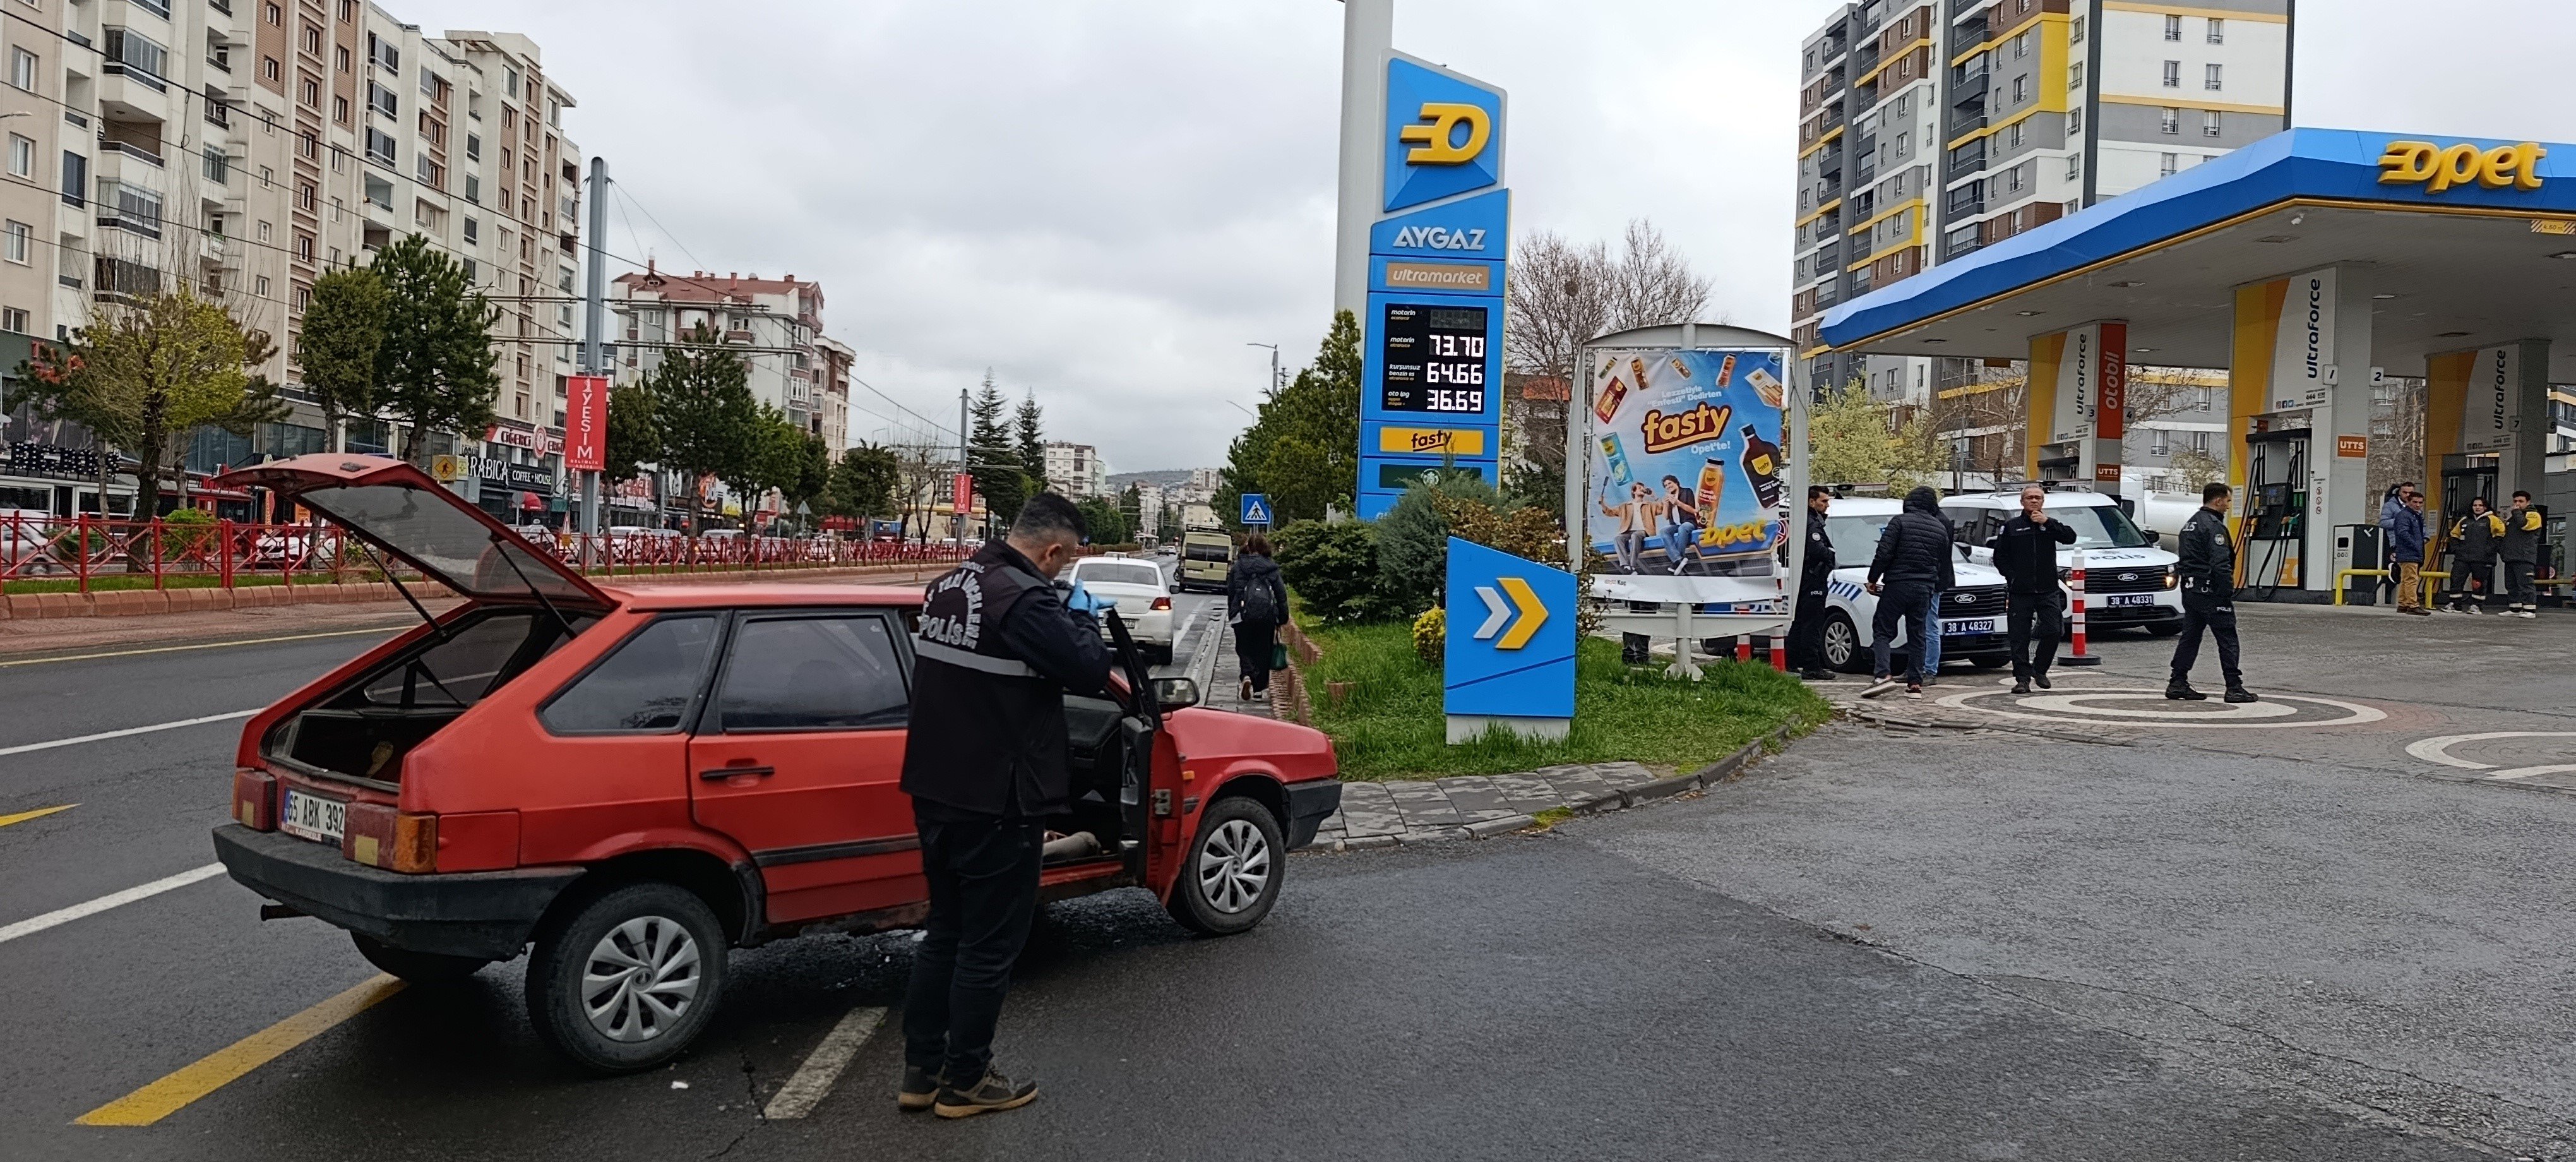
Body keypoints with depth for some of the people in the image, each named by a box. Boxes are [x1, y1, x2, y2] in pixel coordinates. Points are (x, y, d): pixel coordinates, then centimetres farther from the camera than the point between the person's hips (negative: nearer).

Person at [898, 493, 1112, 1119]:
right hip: (997, 804, -9)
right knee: (989, 946, 5)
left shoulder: (949, 586, 8)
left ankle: (921, 1070, 26)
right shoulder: (1023, 599, -21)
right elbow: (1089, 670, -21)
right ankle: (965, 1081, 16)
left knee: (945, 932, 19)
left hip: (937, 792, 9)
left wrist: (1081, 658, 15)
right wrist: (1081, 621, -1)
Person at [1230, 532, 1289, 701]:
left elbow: (1230, 591, 8)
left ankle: (1248, 676, -20)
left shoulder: (1238, 566, 2)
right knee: (1263, 650, 11)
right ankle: (1262, 687, 15)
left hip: (1243, 615, 0)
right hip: (1266, 615, 0)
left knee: (1245, 649, 7)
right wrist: (1283, 617, 9)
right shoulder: (1271, 567, 0)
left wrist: (1231, 613, 18)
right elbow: (1281, 593, 2)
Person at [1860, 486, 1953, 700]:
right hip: (1926, 588, 5)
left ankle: (1882, 675, -18)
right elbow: (1942, 563, 14)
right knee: (1917, 635, 10)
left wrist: (1873, 579, -3)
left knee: (1882, 630, -1)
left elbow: (1884, 554, -12)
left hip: (1898, 585, -5)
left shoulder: (1900, 521, -5)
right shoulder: (1941, 528, 12)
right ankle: (1915, 682, 7)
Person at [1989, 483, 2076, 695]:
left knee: (2052, 632, -6)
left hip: (2047, 590, 1)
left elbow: (2070, 537, -7)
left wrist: (2047, 523, -14)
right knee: (2020, 638, -2)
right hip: (2019, 592, -1)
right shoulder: (2011, 527, 7)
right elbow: (1999, 556, 7)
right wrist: (2011, 576, -5)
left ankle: (2039, 669, 15)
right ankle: (2022, 678, 4)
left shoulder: (2051, 525, 11)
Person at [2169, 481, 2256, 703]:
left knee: (2190, 637, 11)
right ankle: (2234, 688, -4)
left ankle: (2177, 684, 11)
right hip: (2210, 591, -9)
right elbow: (2220, 564, -20)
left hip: (2190, 590, 10)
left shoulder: (2190, 524, 17)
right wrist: (2227, 594, -18)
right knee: (2227, 639, -4)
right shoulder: (2213, 526, -14)